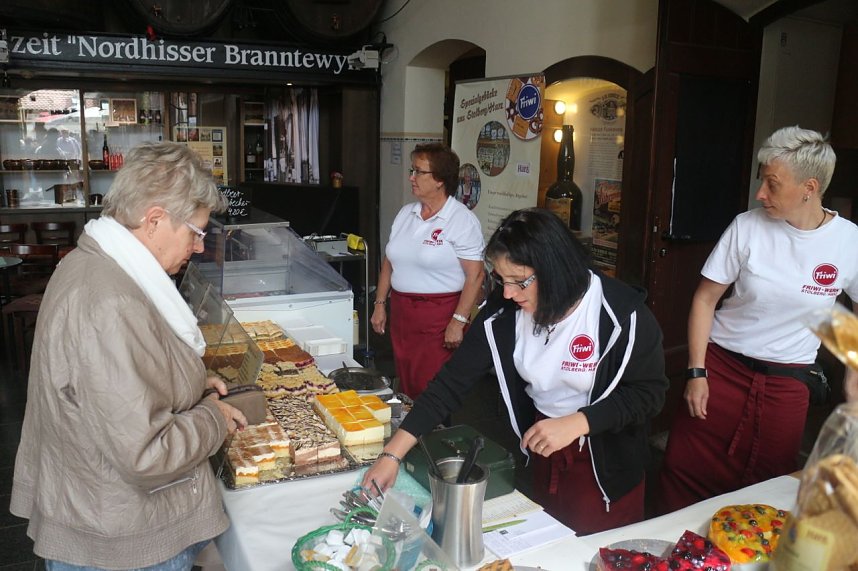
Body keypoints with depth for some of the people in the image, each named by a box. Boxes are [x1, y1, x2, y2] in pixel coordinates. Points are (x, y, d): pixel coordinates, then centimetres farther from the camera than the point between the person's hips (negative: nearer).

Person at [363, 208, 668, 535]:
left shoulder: (622, 314, -24)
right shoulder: (502, 312, -15)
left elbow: (649, 392, -15)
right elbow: (454, 379, -13)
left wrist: (575, 423, -28)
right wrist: (393, 453, -18)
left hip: (606, 465, -3)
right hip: (541, 453, 3)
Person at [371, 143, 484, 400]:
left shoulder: (462, 220, -11)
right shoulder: (406, 213, 9)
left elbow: (475, 275, -15)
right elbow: (389, 262, 15)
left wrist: (458, 322, -18)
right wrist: (380, 304, 12)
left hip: (439, 317, -6)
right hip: (401, 313, 6)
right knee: (406, 386, 13)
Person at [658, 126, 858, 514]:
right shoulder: (747, 227, -7)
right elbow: (705, 298, -3)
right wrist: (696, 372, -8)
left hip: (787, 384, 1)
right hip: (722, 367, 0)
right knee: (684, 472, 3)